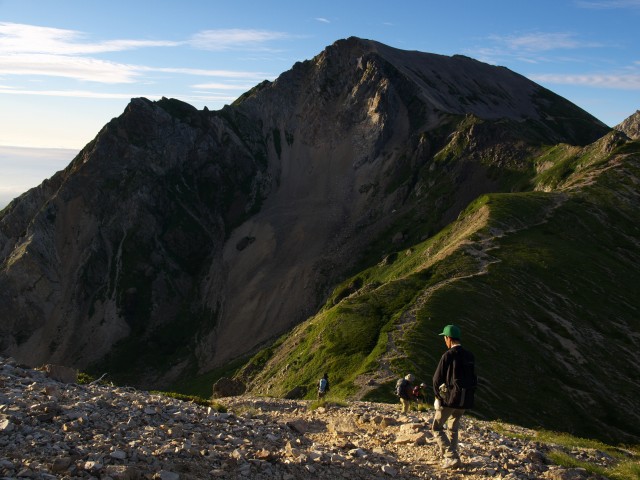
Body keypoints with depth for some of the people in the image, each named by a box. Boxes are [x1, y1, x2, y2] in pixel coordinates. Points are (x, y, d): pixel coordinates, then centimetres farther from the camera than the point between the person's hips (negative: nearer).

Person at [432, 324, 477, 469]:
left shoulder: (448, 355, -14)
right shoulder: (470, 356, 7)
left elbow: (437, 378, -11)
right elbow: (473, 379, 13)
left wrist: (437, 396, 3)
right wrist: (468, 395, 19)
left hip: (449, 398, -6)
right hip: (465, 400, 7)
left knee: (437, 427, 3)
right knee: (453, 428, 22)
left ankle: (452, 457, -8)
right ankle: (449, 456, 27)